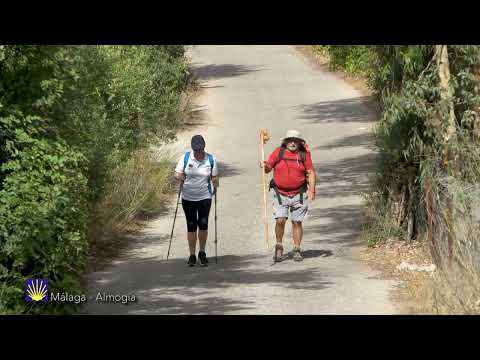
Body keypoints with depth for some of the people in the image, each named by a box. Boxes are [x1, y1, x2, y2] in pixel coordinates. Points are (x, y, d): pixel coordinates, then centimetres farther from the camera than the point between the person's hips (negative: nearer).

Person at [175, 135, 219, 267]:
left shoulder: (211, 159, -1)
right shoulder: (185, 157, -2)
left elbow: (215, 177, 6)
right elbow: (177, 173, -1)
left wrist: (215, 188, -8)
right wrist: (180, 177, -22)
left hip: (204, 197, 0)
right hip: (188, 198, 1)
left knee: (203, 224, -10)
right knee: (191, 226, 3)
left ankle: (202, 253, 9)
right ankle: (192, 255, 11)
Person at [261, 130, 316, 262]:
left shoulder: (304, 154, 0)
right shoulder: (278, 152, -1)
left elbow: (310, 172, 1)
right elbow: (268, 168, 3)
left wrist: (312, 190, -9)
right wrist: (264, 166, -21)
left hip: (298, 194, 0)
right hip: (280, 194, 0)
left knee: (297, 222, 6)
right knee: (280, 220, -11)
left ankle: (297, 250, 18)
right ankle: (279, 247, 9)